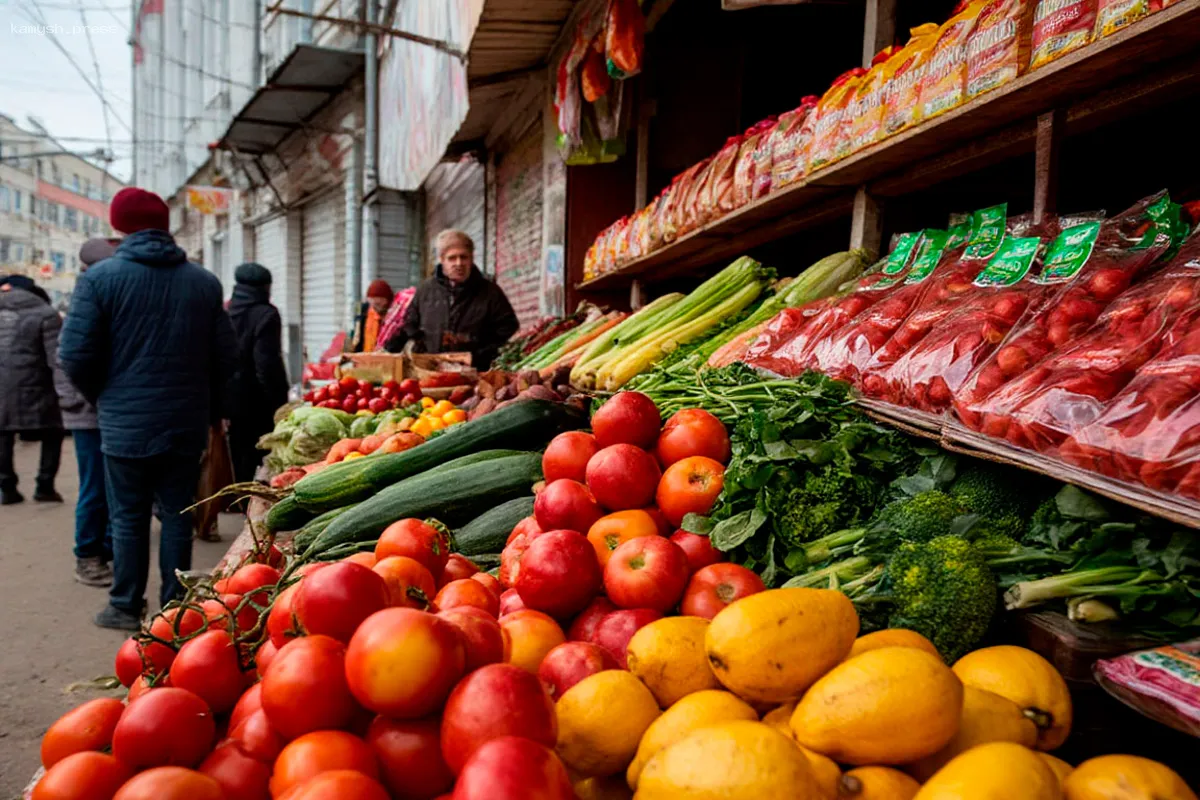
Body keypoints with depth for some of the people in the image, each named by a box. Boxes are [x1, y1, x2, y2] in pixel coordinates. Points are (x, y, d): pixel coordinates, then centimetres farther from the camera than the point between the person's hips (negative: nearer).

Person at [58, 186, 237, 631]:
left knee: (128, 518, 10)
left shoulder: (100, 277, -7)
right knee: (177, 516, 11)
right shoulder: (204, 282, 1)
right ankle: (174, 608, 19)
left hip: (125, 424, -2)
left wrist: (102, 396, 10)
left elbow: (75, 356, -9)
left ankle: (125, 608, 19)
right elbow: (225, 355, 2)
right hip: (187, 424, 2)